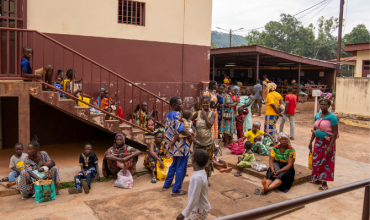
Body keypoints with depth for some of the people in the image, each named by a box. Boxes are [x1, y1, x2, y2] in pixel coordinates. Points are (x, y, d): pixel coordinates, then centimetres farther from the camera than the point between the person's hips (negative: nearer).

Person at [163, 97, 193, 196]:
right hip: (180, 145, -9)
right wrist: (190, 136, -15)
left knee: (174, 165, 25)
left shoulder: (168, 115, 11)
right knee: (181, 167, 2)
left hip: (172, 145, 9)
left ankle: (167, 184, 37)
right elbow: (180, 128, -29)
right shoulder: (177, 114, -18)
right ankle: (176, 190, 10)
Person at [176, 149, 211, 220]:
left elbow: (194, 199, -27)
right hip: (198, 209, 9)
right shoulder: (202, 172, -1)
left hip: (198, 211, -9)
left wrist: (184, 213, -20)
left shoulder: (198, 177, -30)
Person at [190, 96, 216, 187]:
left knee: (207, 160, 9)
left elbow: (210, 125, -18)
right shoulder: (198, 113, -1)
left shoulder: (212, 114, -5)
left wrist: (205, 115, -17)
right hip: (198, 141, 1)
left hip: (208, 142, -1)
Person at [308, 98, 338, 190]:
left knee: (326, 162, 2)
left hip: (328, 142, -6)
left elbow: (335, 133, -16)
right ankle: (316, 178, 30)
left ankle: (324, 183, 11)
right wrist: (311, 142, 13)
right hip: (318, 141, 6)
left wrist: (330, 146, -21)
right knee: (316, 160, 12)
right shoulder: (317, 116, 5)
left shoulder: (332, 117, -14)